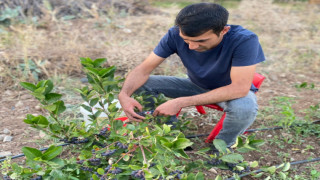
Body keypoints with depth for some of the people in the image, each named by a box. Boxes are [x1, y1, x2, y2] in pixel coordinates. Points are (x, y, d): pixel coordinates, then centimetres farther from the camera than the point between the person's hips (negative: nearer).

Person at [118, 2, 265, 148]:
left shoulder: (244, 41, -34)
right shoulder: (175, 35, -24)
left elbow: (240, 88, -38)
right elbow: (144, 68, -18)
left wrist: (181, 102, -43)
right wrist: (124, 94, -40)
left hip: (233, 90, -2)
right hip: (197, 86, 3)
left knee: (244, 107, -39)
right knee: (138, 85, -15)